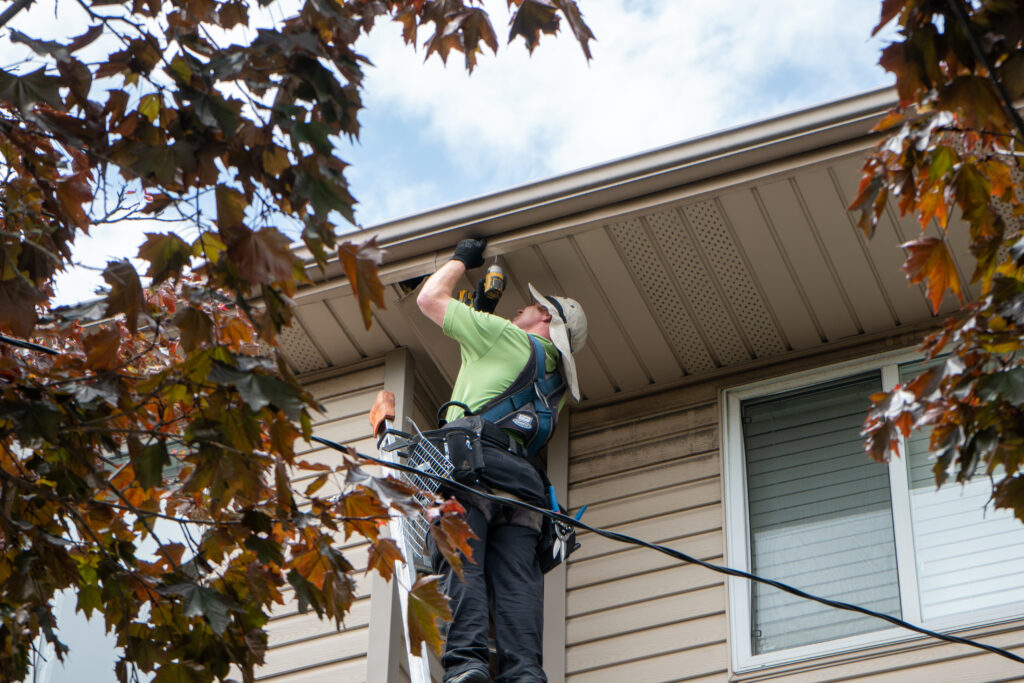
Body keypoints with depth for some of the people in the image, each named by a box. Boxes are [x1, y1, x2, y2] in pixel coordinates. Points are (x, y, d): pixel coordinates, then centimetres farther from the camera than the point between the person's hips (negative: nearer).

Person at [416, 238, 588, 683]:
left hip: (474, 461, -6)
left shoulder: (504, 336, 13)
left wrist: (461, 260, 37)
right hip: (523, 476, 6)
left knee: (460, 563, -16)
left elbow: (430, 298, 20)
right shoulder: (558, 379, 31)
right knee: (516, 577, -5)